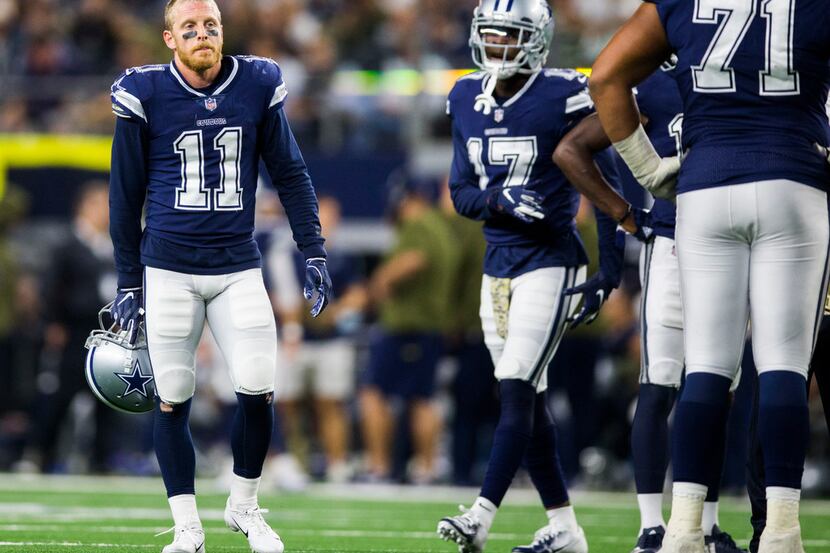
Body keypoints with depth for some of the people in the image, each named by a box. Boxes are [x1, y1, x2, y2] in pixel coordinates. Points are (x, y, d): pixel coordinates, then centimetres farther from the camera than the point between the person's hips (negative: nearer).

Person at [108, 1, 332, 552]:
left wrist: (314, 253, 5)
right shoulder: (145, 96, -3)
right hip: (169, 269, -1)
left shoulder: (257, 88, 2)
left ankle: (244, 505, 16)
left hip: (238, 267, 1)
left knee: (258, 392, -7)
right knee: (173, 401, 1)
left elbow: (291, 175, 10)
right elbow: (126, 196, 5)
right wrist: (128, 283, 6)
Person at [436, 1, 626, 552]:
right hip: (498, 264, 7)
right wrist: (499, 200, -13)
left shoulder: (564, 98, -11)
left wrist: (609, 271, -10)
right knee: (528, 401, 9)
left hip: (549, 264, -7)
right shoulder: (468, 100, 7)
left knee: (518, 391, -14)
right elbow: (461, 191, 9)